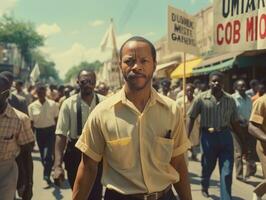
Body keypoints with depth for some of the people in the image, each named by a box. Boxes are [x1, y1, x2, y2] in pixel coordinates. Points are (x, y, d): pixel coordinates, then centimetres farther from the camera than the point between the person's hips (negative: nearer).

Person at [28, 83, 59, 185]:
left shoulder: (52, 104, -7)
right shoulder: (32, 106, -3)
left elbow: (56, 120, -1)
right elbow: (31, 122, 3)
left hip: (51, 131, -3)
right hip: (39, 132, 3)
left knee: (48, 154, -14)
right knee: (43, 155, 13)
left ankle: (47, 175, -6)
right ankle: (47, 174, 31)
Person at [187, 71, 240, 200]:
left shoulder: (230, 100, 1)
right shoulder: (201, 98, -5)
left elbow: (234, 122, 8)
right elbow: (191, 118, -3)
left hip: (225, 135, 1)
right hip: (208, 136, -1)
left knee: (227, 171, 0)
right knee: (207, 166, 18)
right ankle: (204, 187, 48)